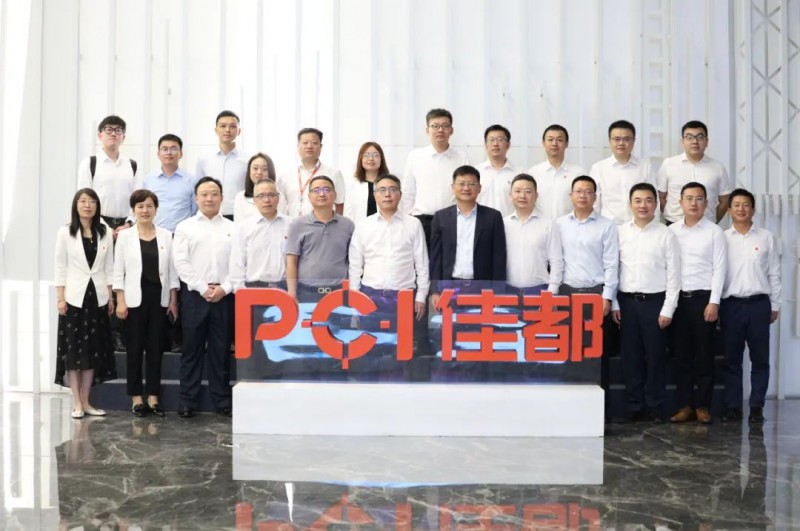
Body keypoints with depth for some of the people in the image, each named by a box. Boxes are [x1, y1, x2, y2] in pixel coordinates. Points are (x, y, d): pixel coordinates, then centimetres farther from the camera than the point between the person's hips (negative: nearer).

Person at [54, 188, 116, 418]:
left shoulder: (105, 232, 5)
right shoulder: (65, 232, -1)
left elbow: (109, 267, 8)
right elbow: (60, 267, -2)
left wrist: (110, 296, 4)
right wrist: (60, 298, -7)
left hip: (97, 297, 3)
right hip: (74, 297, -2)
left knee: (93, 350, 5)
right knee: (73, 350, 1)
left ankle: (85, 401, 14)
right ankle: (76, 403, 6)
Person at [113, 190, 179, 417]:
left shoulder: (166, 236, 6)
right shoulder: (125, 236, 2)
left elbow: (172, 270, 7)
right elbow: (118, 271, 0)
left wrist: (173, 300, 2)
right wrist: (120, 301, -7)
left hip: (159, 298, 2)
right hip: (135, 298, -1)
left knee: (156, 348, 5)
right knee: (135, 349, 3)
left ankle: (153, 397, 12)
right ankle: (136, 398, 11)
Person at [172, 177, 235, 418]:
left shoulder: (232, 228, 9)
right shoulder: (185, 227, 6)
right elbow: (181, 263, -2)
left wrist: (224, 288, -9)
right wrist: (203, 288, -9)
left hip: (224, 296, 1)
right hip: (195, 295, -1)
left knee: (221, 350, 6)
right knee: (192, 349, 3)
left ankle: (223, 400, 13)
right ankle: (187, 401, 9)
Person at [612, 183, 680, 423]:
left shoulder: (666, 235, 0)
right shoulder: (620, 232, 6)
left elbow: (673, 274, -1)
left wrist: (668, 309, -6)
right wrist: (614, 304, 2)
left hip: (655, 301, -2)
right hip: (627, 301, 2)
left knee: (655, 356, 3)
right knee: (630, 356, 6)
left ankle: (655, 407, 13)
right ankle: (634, 406, 15)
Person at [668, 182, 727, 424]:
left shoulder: (714, 232, 1)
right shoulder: (671, 231, 8)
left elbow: (719, 269, -3)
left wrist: (714, 302, -10)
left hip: (703, 297, -2)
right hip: (678, 297, 2)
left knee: (704, 354, 2)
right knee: (681, 354, 5)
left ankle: (703, 405, 10)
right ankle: (684, 404, 12)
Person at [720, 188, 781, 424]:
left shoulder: (767, 238, 5)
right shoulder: (722, 238, 5)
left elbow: (774, 274, 6)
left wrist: (775, 305, 3)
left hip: (759, 304, 0)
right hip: (731, 304, 0)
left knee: (760, 359, 4)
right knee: (732, 359, 4)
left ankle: (757, 407, 12)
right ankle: (733, 406, 11)